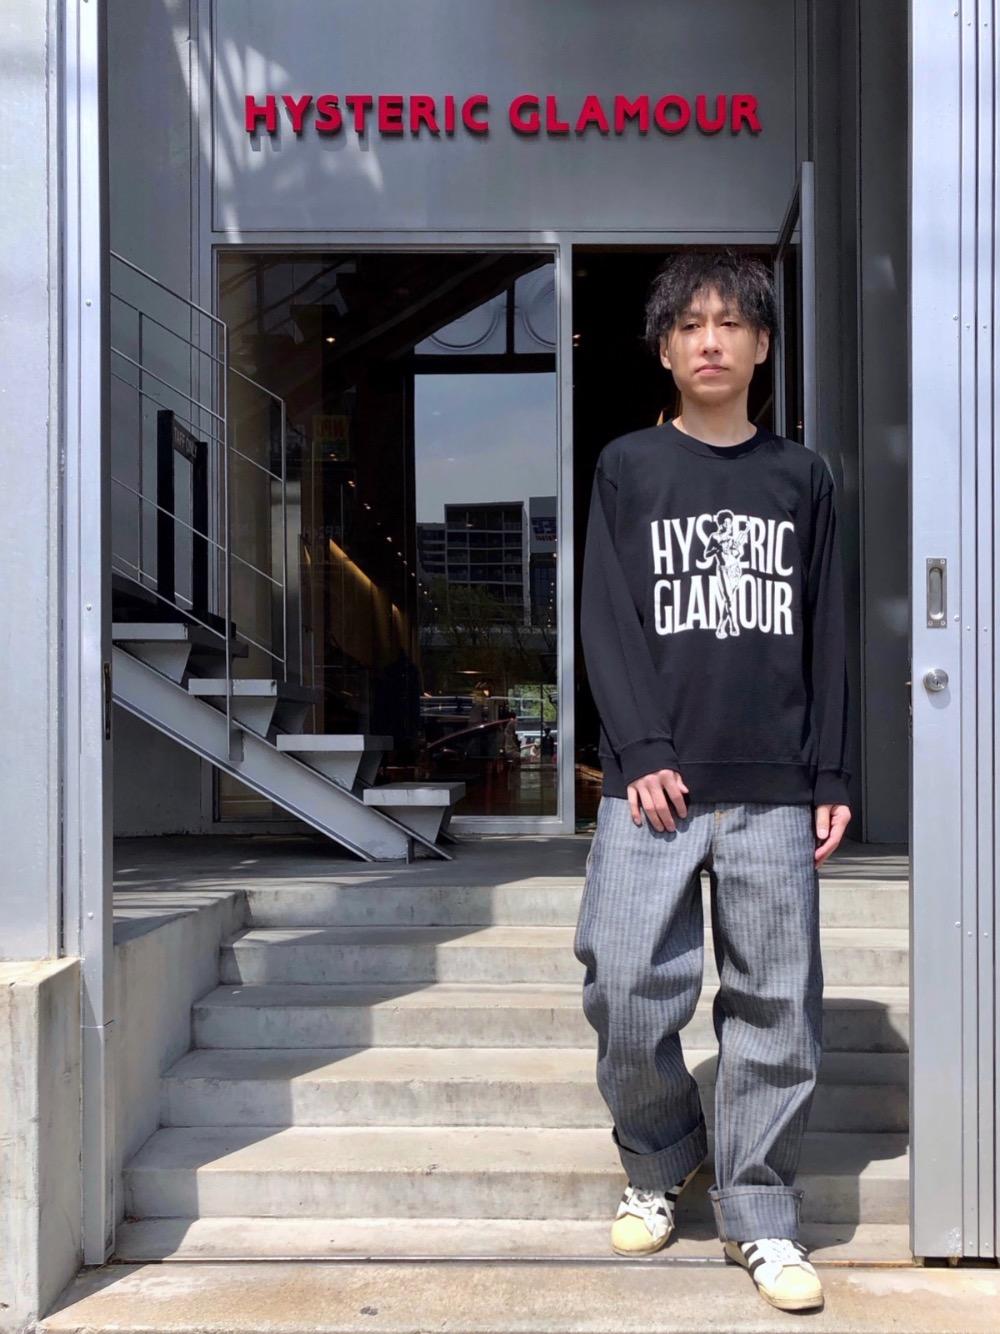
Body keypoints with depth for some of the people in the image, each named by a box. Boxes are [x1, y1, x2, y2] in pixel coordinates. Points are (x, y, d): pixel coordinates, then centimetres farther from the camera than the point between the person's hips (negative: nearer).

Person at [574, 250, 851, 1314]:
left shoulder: (799, 477, 13)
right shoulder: (628, 468, 7)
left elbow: (825, 635, 11)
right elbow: (607, 622, 0)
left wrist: (830, 774, 5)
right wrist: (643, 754, -10)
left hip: (774, 790, 2)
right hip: (656, 783, -1)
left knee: (775, 1008, 2)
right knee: (629, 997, -4)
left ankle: (758, 1216, 16)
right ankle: (657, 1163, 22)